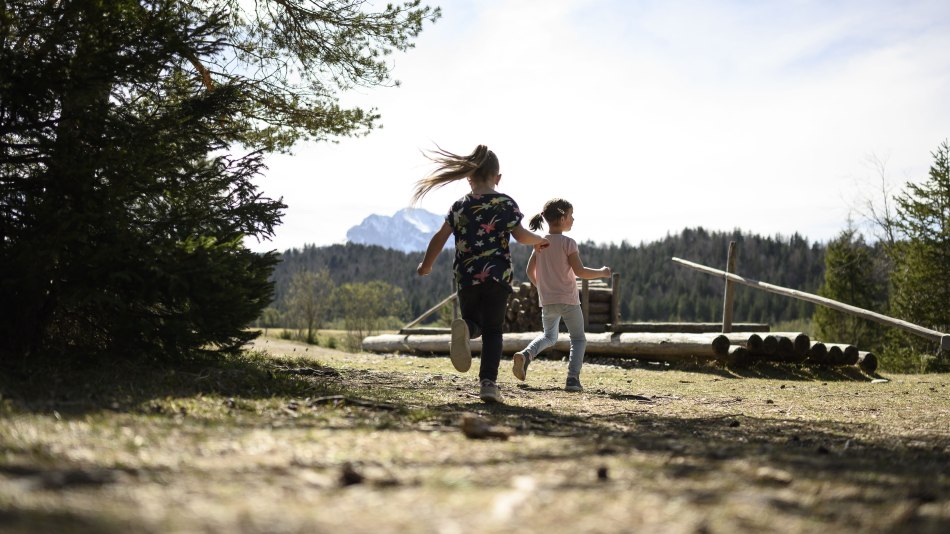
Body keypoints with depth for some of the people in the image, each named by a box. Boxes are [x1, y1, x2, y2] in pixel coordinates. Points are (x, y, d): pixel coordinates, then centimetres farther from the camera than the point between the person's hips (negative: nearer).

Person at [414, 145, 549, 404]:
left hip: (466, 276, 2)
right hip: (496, 275, -2)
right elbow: (520, 235, -7)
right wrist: (540, 240, 14)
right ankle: (488, 382, -7)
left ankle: (463, 328, -20)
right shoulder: (505, 203, -1)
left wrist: (426, 265, 19)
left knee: (473, 321, 19)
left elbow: (440, 237, 6)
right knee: (492, 331, 7)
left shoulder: (460, 206, 7)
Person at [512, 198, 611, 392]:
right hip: (568, 300, -5)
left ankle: (525, 354, -3)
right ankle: (573, 378, -5)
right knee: (578, 339, 11)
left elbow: (530, 271, 8)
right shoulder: (568, 243, -11)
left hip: (547, 301, 5)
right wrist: (602, 273, 0)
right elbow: (580, 271, -15)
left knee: (549, 336, 24)